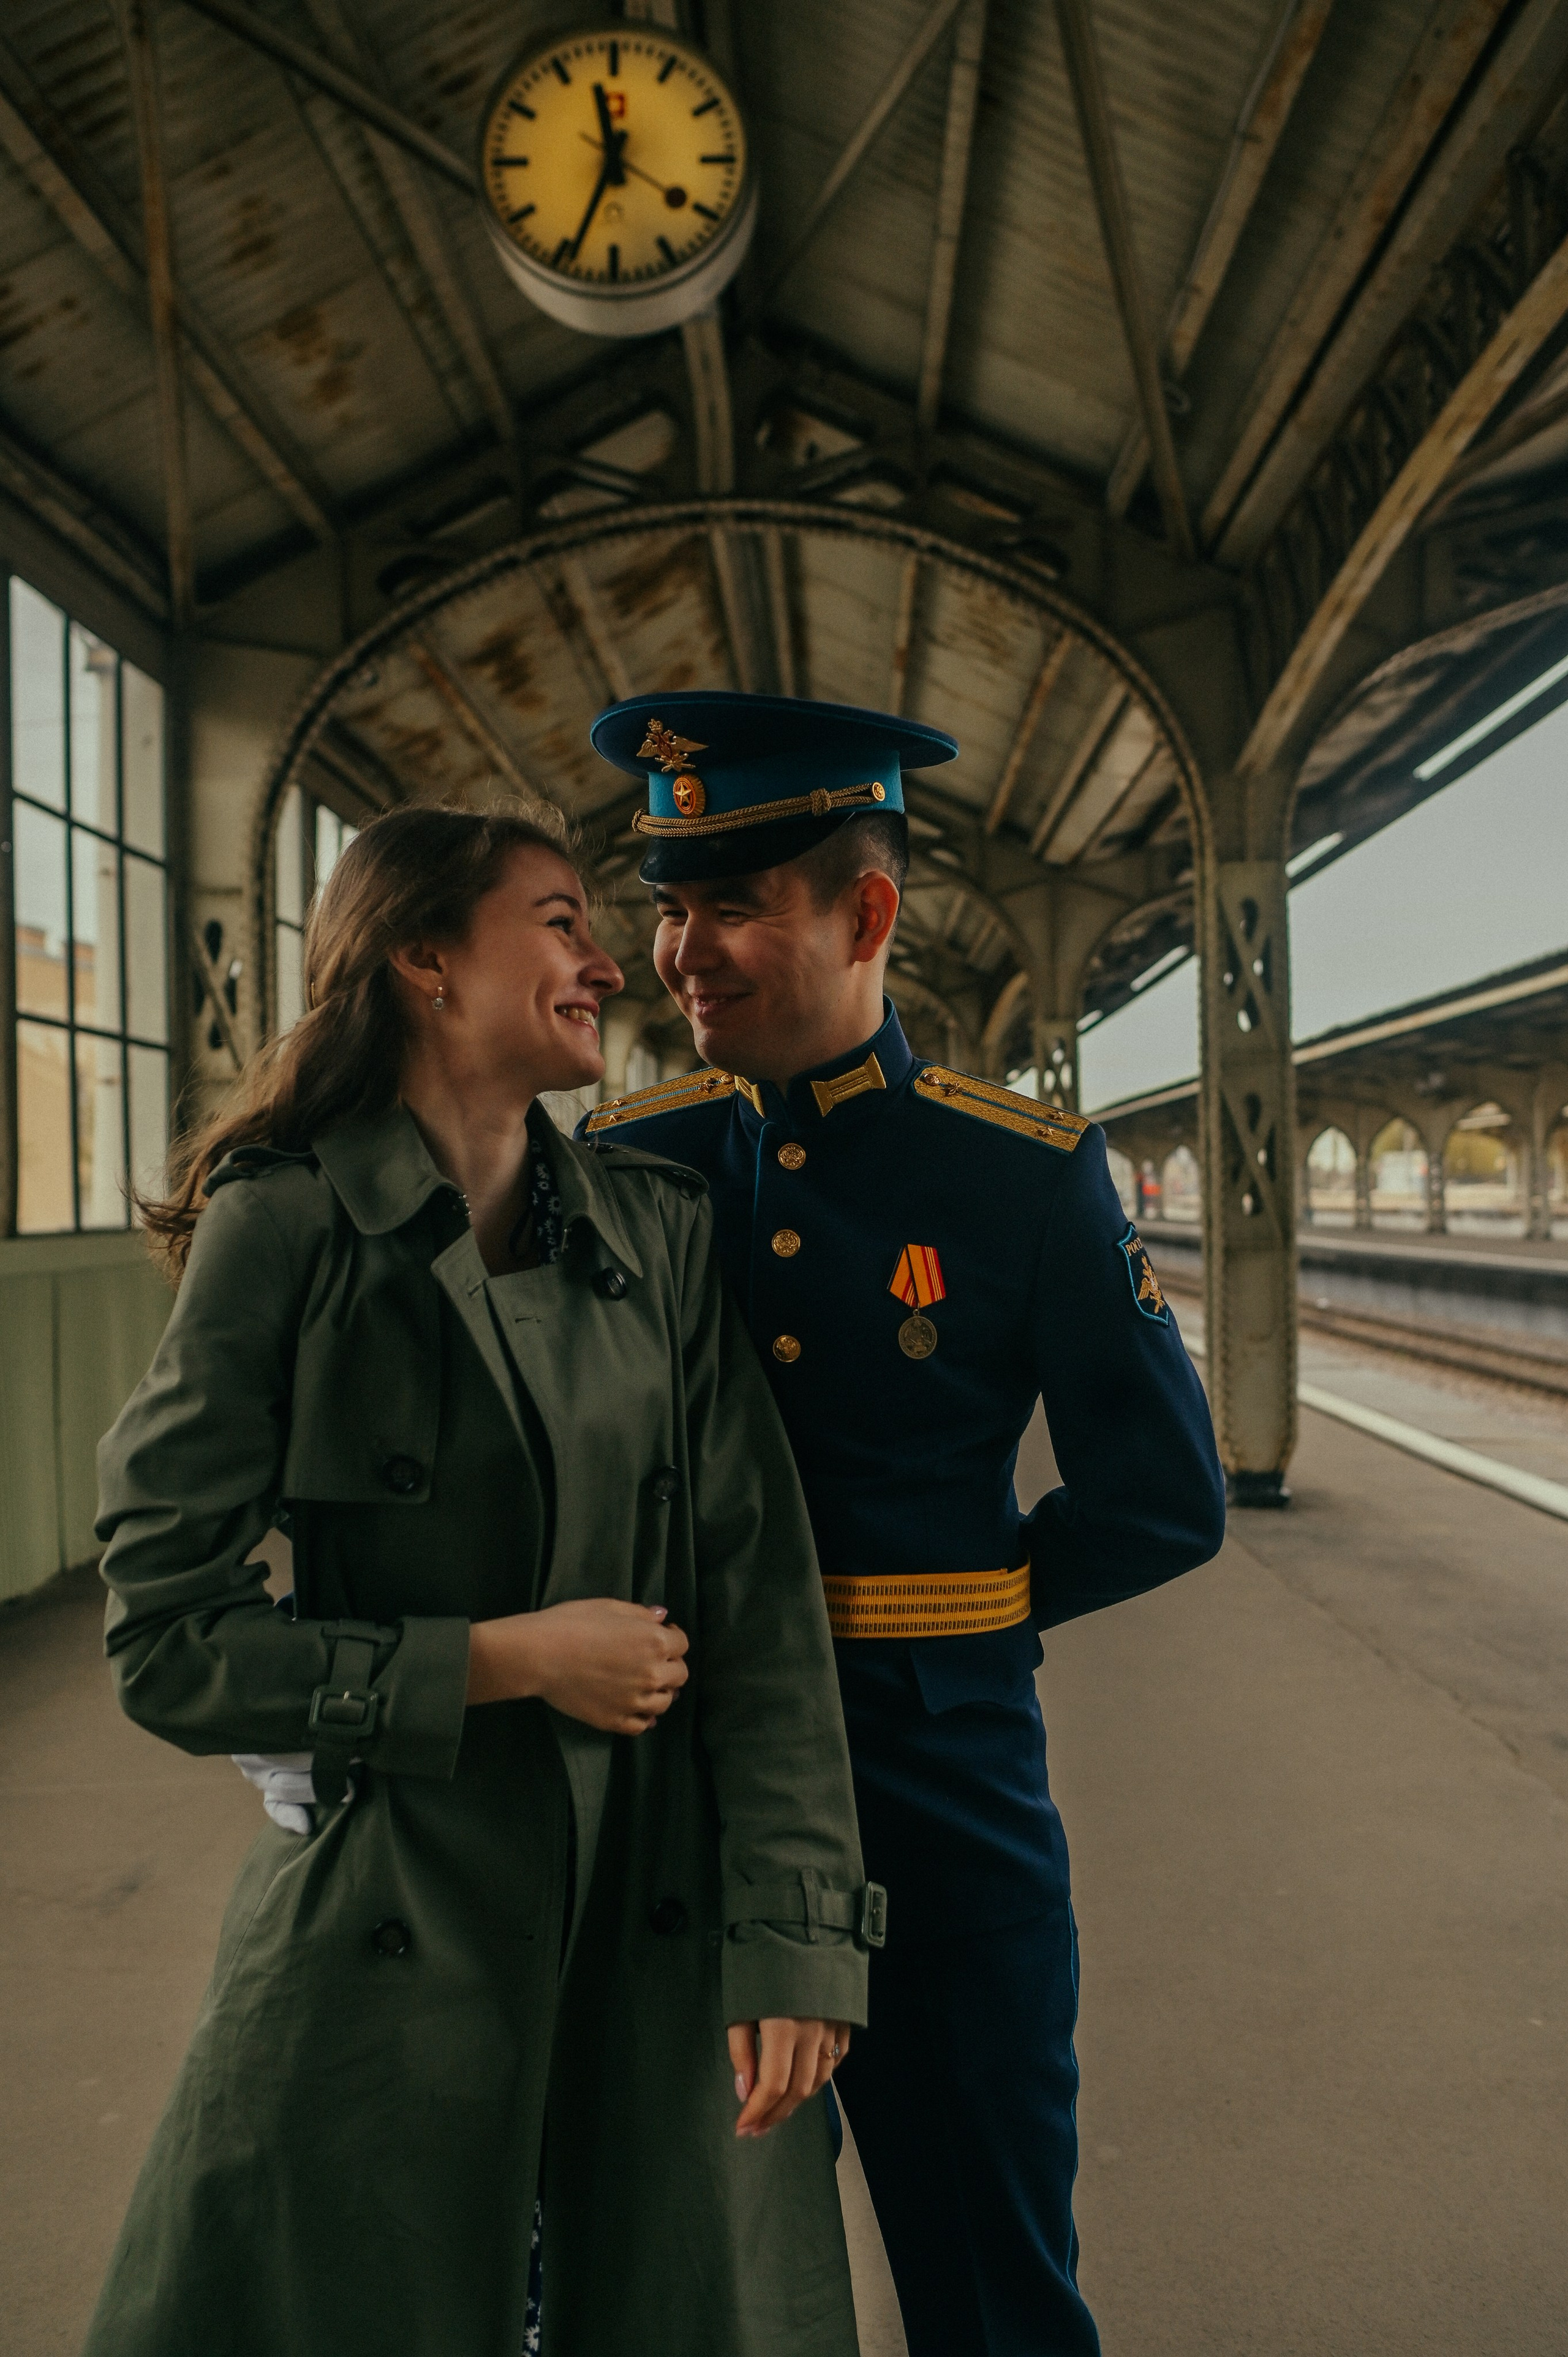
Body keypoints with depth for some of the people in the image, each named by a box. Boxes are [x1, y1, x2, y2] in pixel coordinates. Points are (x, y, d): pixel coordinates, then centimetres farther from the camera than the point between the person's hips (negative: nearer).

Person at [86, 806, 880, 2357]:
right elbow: (168, 1645, -9)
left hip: (659, 1920, 3)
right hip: (391, 1926, -3)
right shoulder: (281, 1229, -11)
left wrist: (791, 1929, -8)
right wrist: (505, 1659, -15)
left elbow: (762, 1600, -3)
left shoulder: (661, 1228, -1)